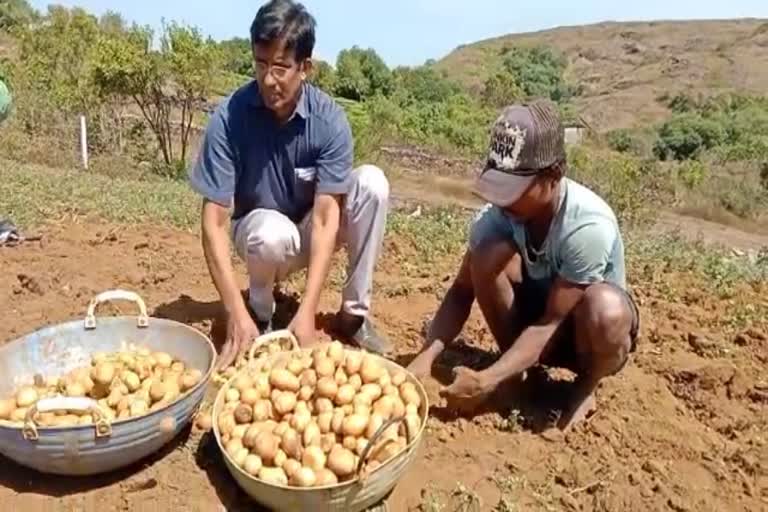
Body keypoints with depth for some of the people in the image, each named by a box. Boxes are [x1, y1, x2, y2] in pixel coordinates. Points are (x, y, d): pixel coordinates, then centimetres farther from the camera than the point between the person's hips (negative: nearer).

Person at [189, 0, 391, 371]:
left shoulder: (329, 120, -21)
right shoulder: (229, 118, -23)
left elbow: (325, 219, -26)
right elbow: (214, 223, -24)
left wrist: (307, 313, -35)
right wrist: (237, 315, -34)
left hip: (311, 229, 2)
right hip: (258, 230, -1)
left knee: (372, 182, -25)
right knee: (272, 232, -38)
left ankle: (353, 313, -12)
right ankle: (260, 312, -4)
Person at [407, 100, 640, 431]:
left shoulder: (588, 226, -34)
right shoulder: (497, 214, -21)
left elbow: (552, 322, -30)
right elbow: (462, 292, -16)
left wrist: (488, 380, -37)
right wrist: (427, 356, -31)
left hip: (582, 327, -3)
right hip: (535, 308, 3)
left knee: (605, 307, -40)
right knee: (490, 254, -27)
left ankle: (585, 388, -4)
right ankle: (515, 368, -4)